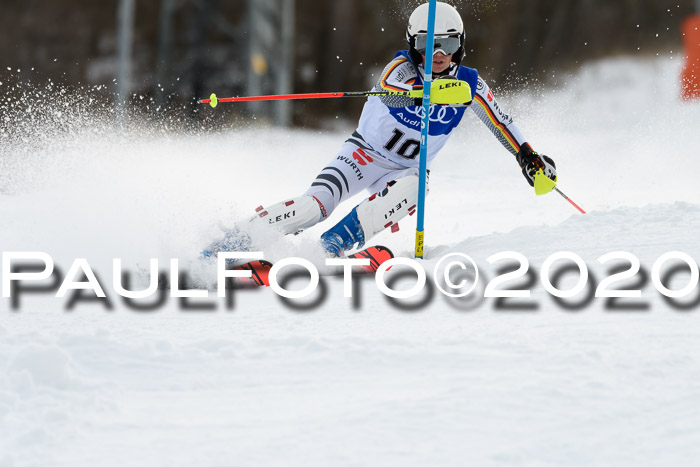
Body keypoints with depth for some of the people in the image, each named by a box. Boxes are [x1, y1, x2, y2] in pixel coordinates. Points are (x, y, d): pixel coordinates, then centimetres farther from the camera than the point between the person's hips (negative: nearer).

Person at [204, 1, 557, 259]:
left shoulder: (470, 84, -9)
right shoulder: (405, 65, -20)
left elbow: (500, 122, 2)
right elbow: (386, 89, -42)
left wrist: (529, 156, -5)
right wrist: (431, 91, -60)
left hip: (407, 168, 3)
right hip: (366, 152, -3)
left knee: (411, 189, -34)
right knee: (316, 204, -24)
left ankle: (333, 246, -33)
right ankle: (237, 240, -15)